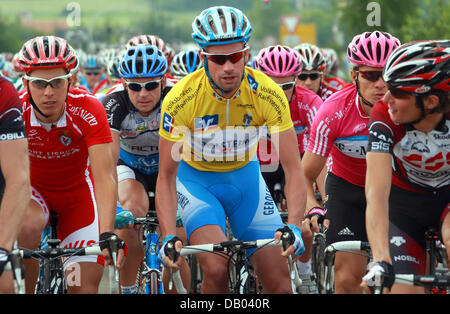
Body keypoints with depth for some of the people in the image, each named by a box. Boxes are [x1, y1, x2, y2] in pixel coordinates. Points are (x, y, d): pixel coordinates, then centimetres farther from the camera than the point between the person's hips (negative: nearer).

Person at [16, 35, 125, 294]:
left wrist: (107, 234, -46)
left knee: (85, 287, -9)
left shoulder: (89, 110, -28)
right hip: (34, 188, 0)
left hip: (77, 189, 0)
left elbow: (105, 176, -33)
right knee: (28, 227, -35)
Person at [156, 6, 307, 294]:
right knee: (217, 268, -27)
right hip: (197, 179, -2)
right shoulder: (180, 100, -27)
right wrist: (169, 237, -32)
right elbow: (166, 176, -20)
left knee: (279, 282, -4)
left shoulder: (268, 94, -24)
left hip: (245, 177, 2)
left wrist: (294, 227, -39)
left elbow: (293, 167, -24)